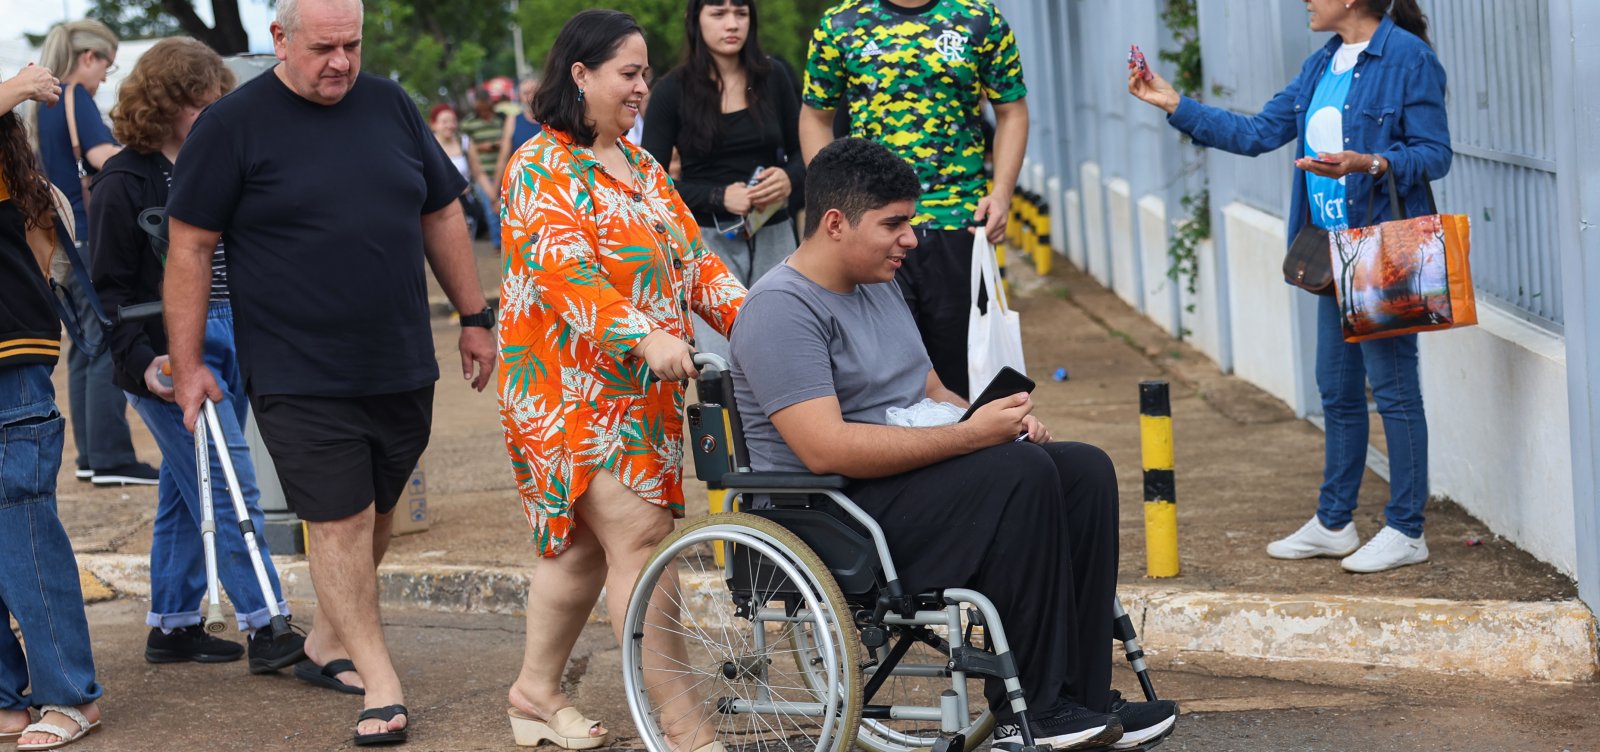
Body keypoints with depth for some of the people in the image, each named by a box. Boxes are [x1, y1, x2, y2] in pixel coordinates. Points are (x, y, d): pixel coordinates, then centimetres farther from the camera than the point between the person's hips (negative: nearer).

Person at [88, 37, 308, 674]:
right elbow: (109, 288, -9)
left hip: (227, 345, 7)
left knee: (188, 490, 12)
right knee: (231, 489, -10)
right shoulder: (124, 183, -8)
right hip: (171, 356, -7)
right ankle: (265, 629, -7)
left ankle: (172, 627, 20)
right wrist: (141, 362, -21)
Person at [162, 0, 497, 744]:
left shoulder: (390, 106, 7)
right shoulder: (231, 125, -6)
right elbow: (189, 246, -4)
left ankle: (327, 642, 32)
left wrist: (474, 317, 15)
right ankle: (382, 686, 0)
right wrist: (187, 363, -6)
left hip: (401, 368, 5)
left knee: (373, 515, 13)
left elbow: (441, 215, 15)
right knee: (340, 522, -5)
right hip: (299, 376, -4)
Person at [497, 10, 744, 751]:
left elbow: (689, 253, 15)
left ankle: (537, 690, 26)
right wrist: (644, 336, -34)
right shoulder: (541, 167, -9)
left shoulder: (639, 164, 18)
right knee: (636, 537, -12)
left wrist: (745, 315, -3)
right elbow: (564, 267, -22)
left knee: (585, 542, 13)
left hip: (644, 388, 8)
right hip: (574, 387, -8)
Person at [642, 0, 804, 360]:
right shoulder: (672, 90, -2)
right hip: (707, 238, -3)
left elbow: (801, 152, 12)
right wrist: (721, 196, -17)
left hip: (773, 235, 3)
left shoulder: (773, 77, 4)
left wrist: (789, 178, -11)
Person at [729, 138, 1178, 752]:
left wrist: (998, 420, 1)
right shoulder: (781, 308, -15)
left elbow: (929, 390, 25)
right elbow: (825, 448, -26)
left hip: (908, 474, 10)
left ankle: (1083, 697, -9)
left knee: (1086, 470, -6)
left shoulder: (880, 285, 16)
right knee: (1020, 473, -27)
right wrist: (970, 435, -26)